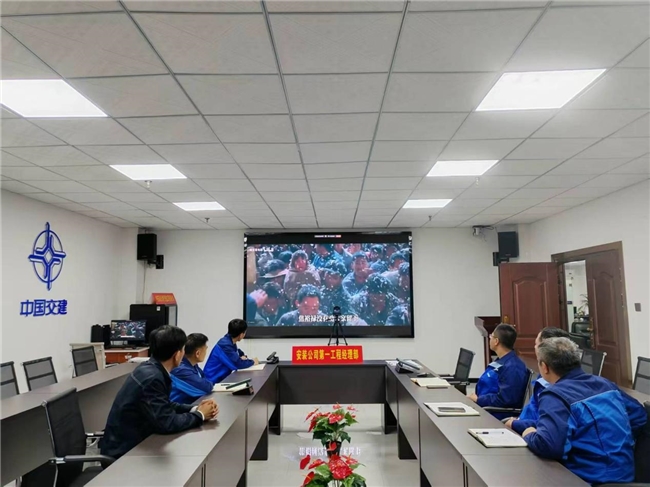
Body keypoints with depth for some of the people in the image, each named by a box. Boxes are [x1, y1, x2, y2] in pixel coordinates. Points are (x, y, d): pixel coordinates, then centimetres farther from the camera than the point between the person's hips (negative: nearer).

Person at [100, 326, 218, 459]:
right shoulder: (151, 377, -27)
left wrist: (194, 409, -2)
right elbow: (167, 423, -26)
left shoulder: (152, 368, -1)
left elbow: (166, 406, 11)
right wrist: (200, 415, -12)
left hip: (132, 441, 8)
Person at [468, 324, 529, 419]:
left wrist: (477, 399, -13)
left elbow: (503, 400, -22)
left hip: (496, 415, -10)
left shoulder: (512, 367, -17)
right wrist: (474, 397, 3)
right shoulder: (500, 362, 15)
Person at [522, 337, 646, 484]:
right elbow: (639, 414, 18)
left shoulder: (554, 395, -18)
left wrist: (529, 435, -11)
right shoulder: (605, 383, 5)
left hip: (591, 479, -8)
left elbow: (548, 445, -32)